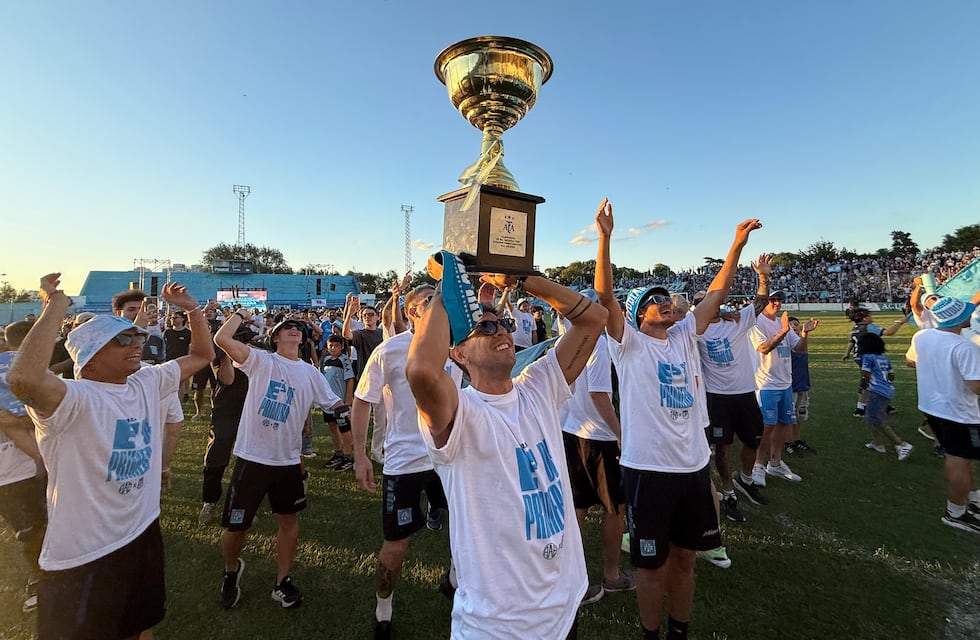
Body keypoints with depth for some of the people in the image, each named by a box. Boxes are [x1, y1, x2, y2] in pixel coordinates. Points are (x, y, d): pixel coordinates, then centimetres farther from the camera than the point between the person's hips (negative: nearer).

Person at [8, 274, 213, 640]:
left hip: (143, 533, 6)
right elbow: (24, 379, -46)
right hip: (83, 555, -6)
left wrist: (191, 308, -4)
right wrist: (57, 305, -36)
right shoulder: (73, 399, -23)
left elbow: (202, 355, 8)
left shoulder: (149, 383, -1)